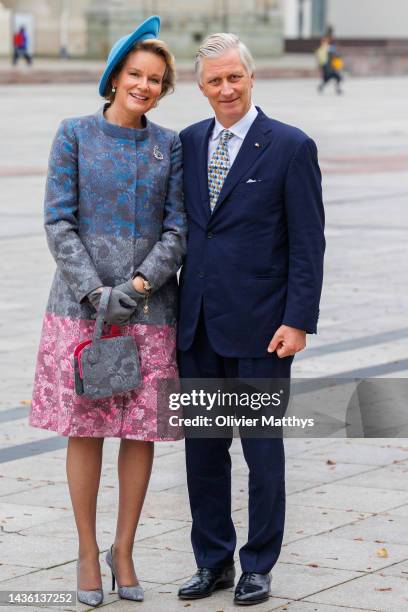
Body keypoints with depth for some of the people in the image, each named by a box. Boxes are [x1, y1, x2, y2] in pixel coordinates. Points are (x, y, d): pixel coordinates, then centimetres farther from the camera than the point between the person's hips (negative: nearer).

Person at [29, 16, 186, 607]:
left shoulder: (169, 145, 6)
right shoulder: (76, 134, 0)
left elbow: (177, 229, 3)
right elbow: (59, 222, -4)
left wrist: (138, 284, -13)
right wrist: (98, 292, -14)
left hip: (149, 308, 2)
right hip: (82, 303, -2)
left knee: (143, 429, 3)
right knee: (84, 428, 3)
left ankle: (124, 549, 18)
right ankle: (87, 552, 15)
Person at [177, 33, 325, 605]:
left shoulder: (291, 147, -6)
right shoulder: (189, 142, 9)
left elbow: (308, 243, -8)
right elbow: (180, 226, 14)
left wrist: (299, 321, -13)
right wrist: (173, 307, 9)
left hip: (259, 325, -5)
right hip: (197, 323, 5)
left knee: (262, 448, 5)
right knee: (201, 446, 10)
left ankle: (258, 567, 16)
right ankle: (213, 562, 23)